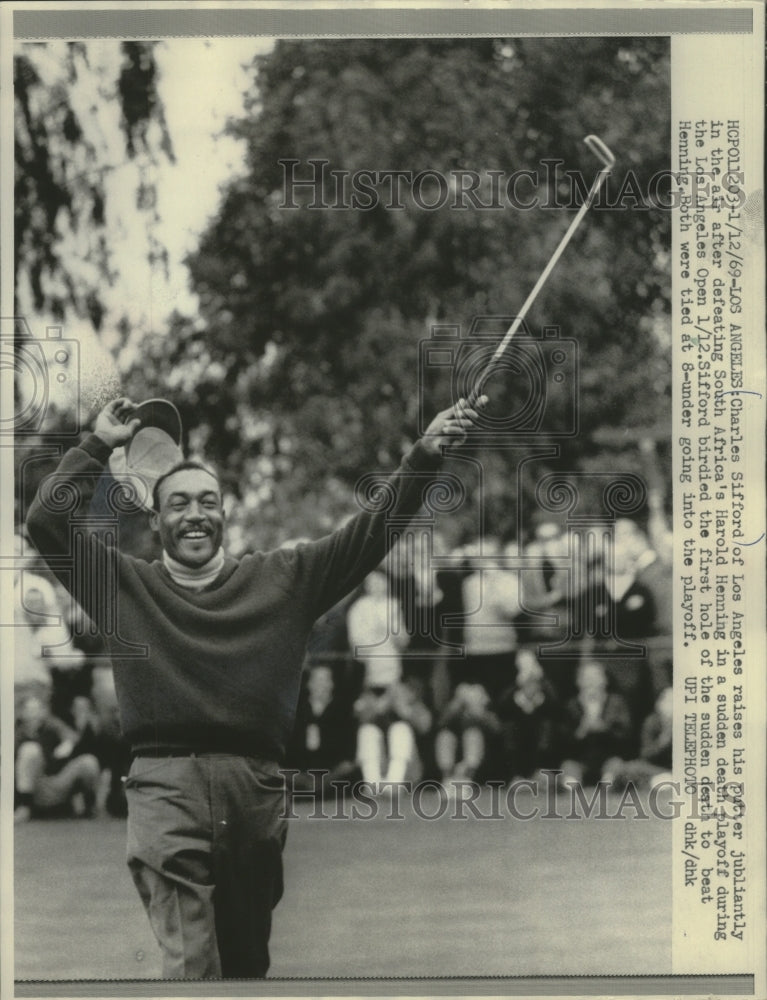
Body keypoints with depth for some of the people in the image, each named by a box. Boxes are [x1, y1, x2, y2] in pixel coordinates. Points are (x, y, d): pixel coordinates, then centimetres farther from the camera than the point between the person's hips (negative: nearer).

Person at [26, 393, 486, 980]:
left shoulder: (282, 578, 17)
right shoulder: (125, 586, 15)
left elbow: (370, 531, 11)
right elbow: (48, 520, 8)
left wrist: (425, 458, 0)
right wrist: (99, 448, 7)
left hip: (257, 785, 3)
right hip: (167, 783, -3)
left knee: (248, 962, 10)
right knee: (190, 966, -16)